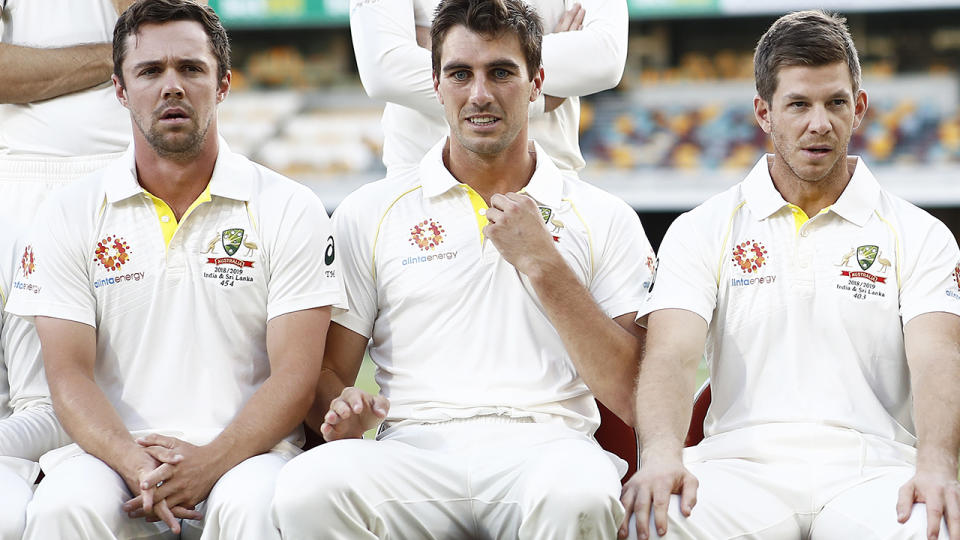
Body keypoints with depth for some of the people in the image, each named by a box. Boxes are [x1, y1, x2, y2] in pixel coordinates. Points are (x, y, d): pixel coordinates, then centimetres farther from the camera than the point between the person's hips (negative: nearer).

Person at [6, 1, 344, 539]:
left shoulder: (290, 210, 5)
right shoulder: (70, 215, 9)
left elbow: (295, 376, -2)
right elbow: (69, 374, 2)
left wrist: (210, 463, -19)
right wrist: (134, 464, -18)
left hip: (244, 452, -1)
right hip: (116, 450, 1)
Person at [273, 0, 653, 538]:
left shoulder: (605, 220, 12)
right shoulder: (370, 214, 15)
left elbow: (633, 396, 3)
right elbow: (329, 372, 15)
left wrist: (541, 263, -3)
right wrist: (343, 413, -10)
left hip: (546, 447, 0)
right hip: (415, 450, 1)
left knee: (577, 494, -38)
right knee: (308, 489, -34)